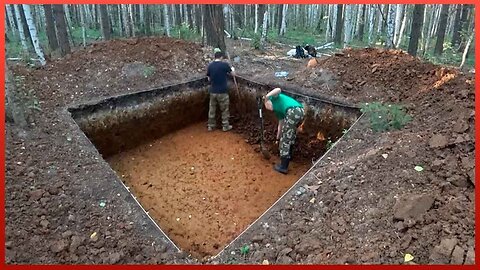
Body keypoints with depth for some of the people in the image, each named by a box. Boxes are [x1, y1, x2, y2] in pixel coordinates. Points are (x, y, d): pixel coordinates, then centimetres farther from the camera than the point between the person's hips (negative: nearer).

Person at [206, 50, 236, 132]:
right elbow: (233, 74, 3)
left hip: (213, 91, 4)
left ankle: (211, 125, 24)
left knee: (212, 109, 15)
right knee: (225, 110, 11)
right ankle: (225, 126, 18)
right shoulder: (225, 65, -10)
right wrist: (232, 69, 25)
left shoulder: (210, 66, 0)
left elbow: (209, 79, 8)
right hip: (223, 91, -4)